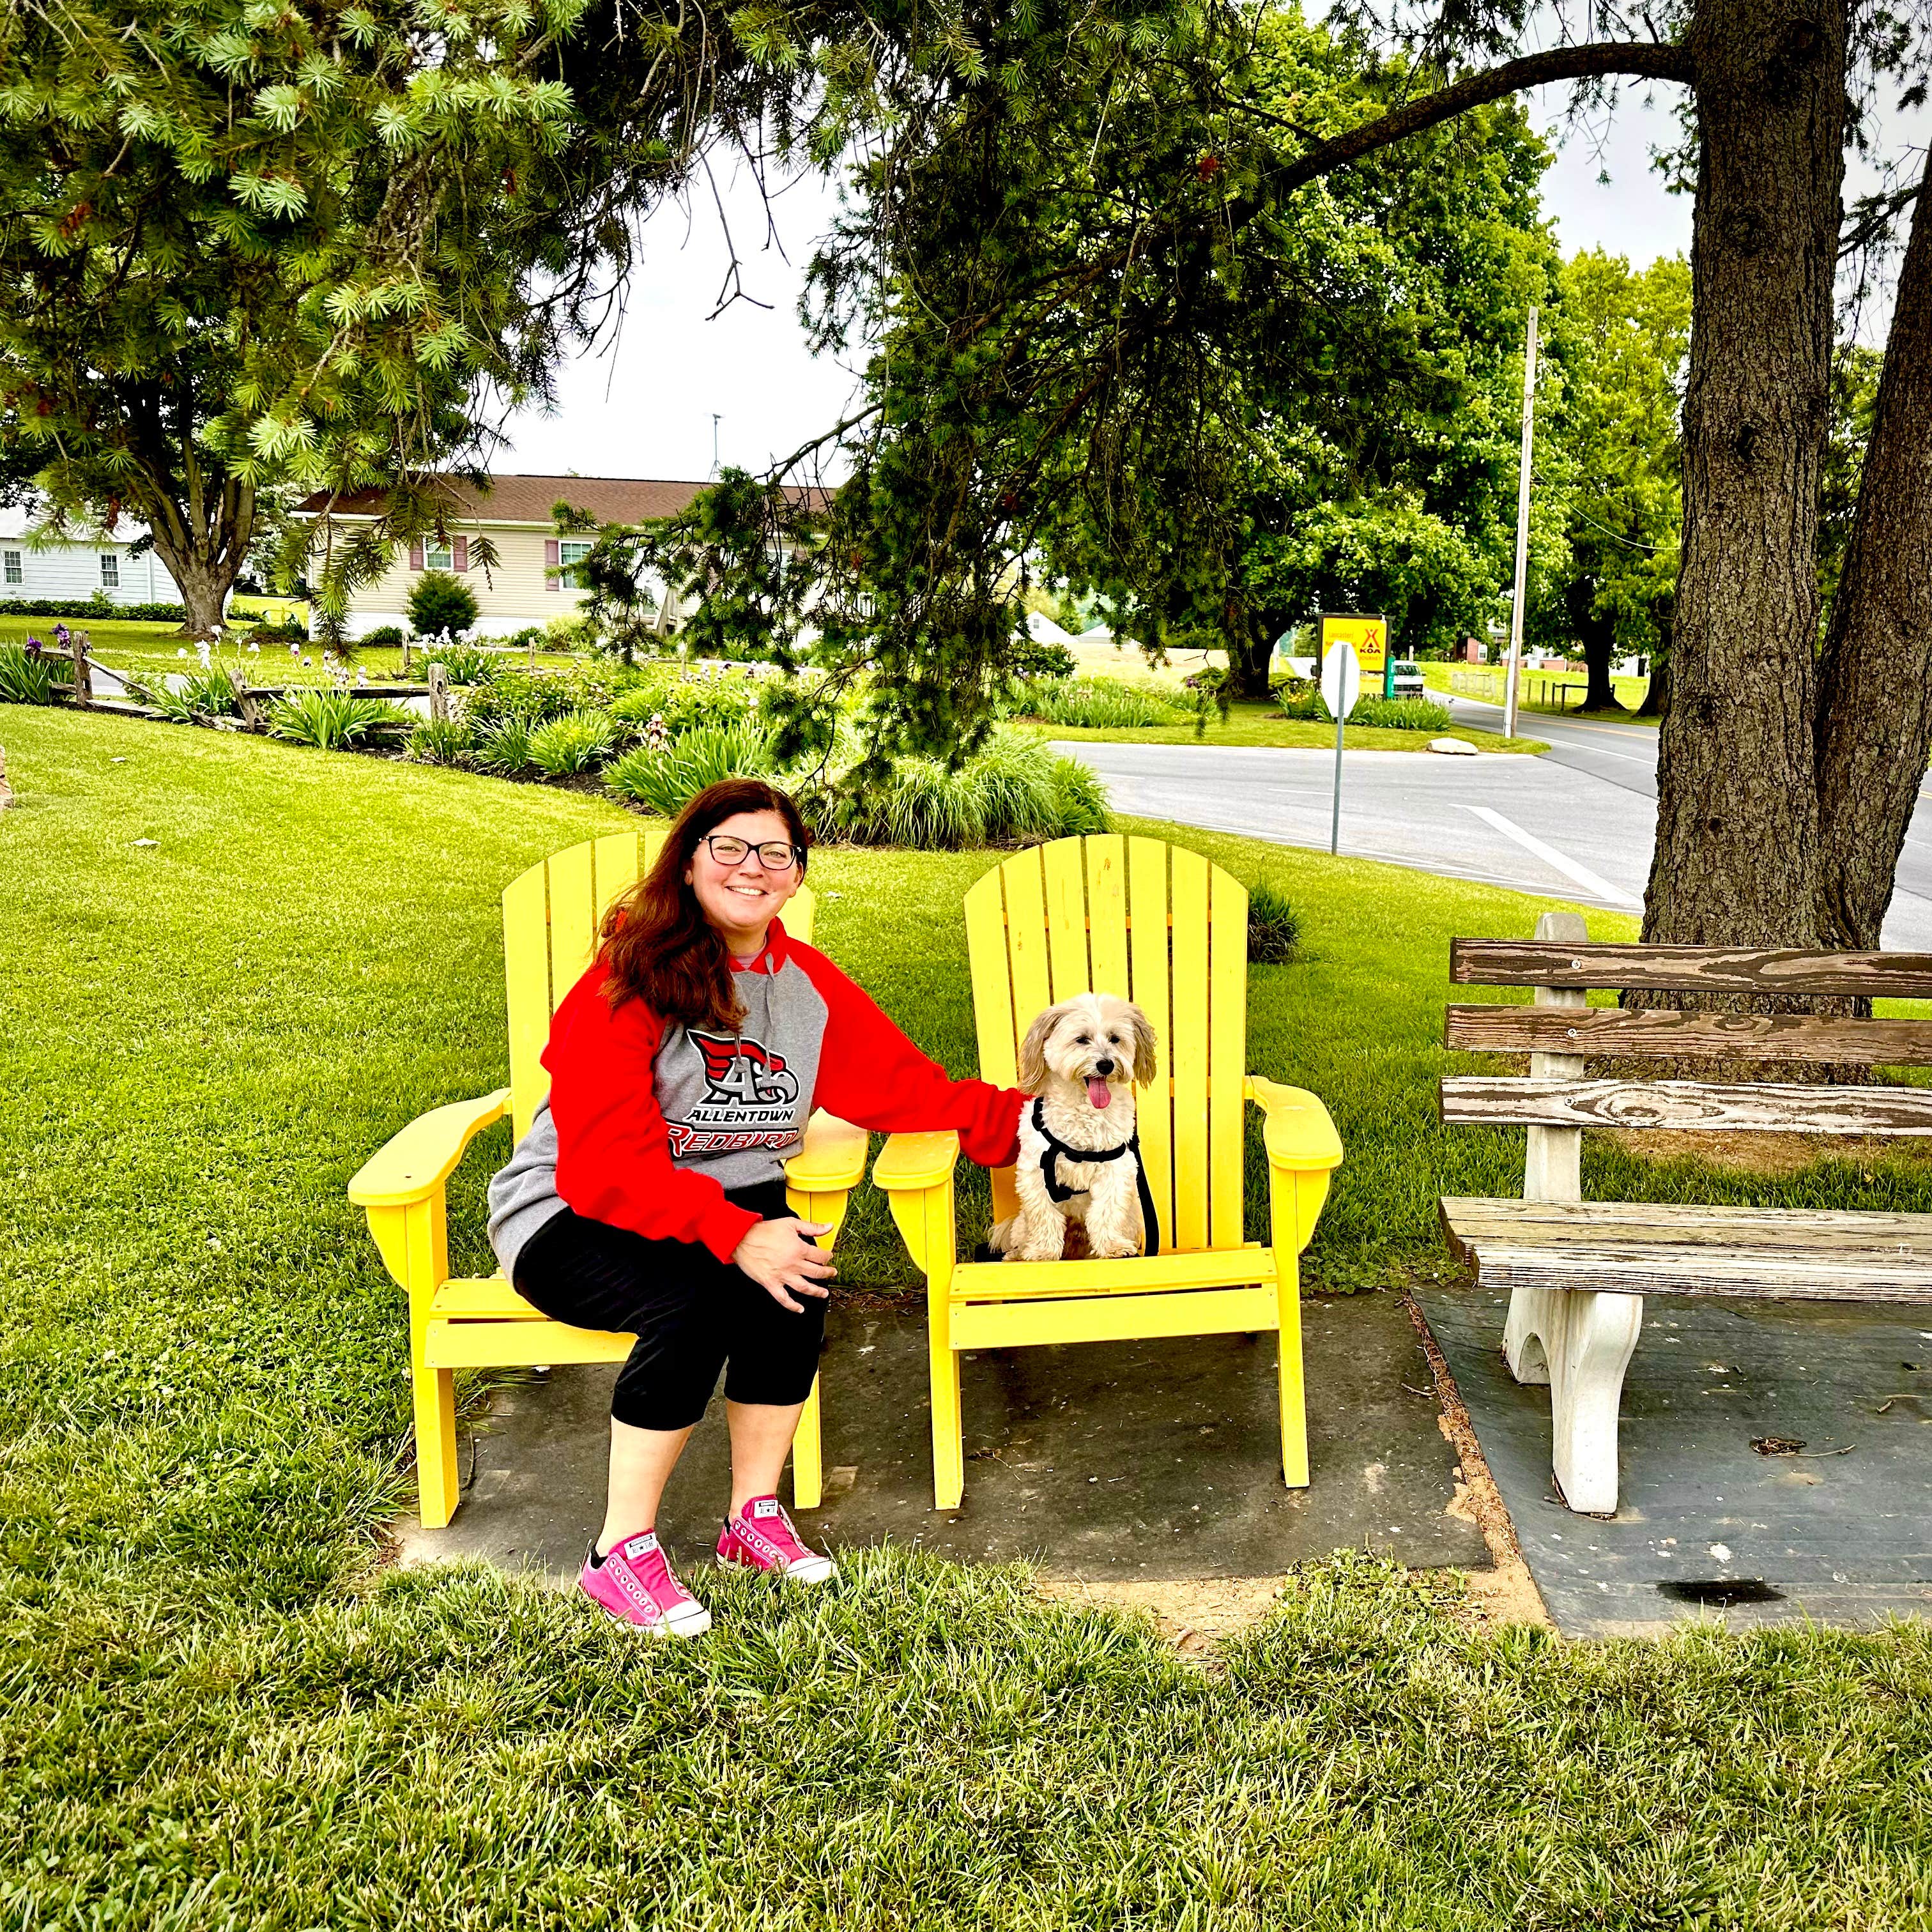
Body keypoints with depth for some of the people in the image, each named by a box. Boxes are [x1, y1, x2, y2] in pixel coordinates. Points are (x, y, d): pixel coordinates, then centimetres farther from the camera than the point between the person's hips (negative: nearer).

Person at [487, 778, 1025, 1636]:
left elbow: (905, 1088, 1)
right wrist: (733, 1236, -34)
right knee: (693, 1299, -33)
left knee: (796, 1279, -26)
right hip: (574, 1219, -5)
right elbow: (605, 1161, -23)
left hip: (727, 1202, 5)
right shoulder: (629, 977, -17)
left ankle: (754, 1515, -6)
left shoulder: (808, 982, 3)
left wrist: (1022, 1120, -11)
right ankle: (622, 1552, -14)